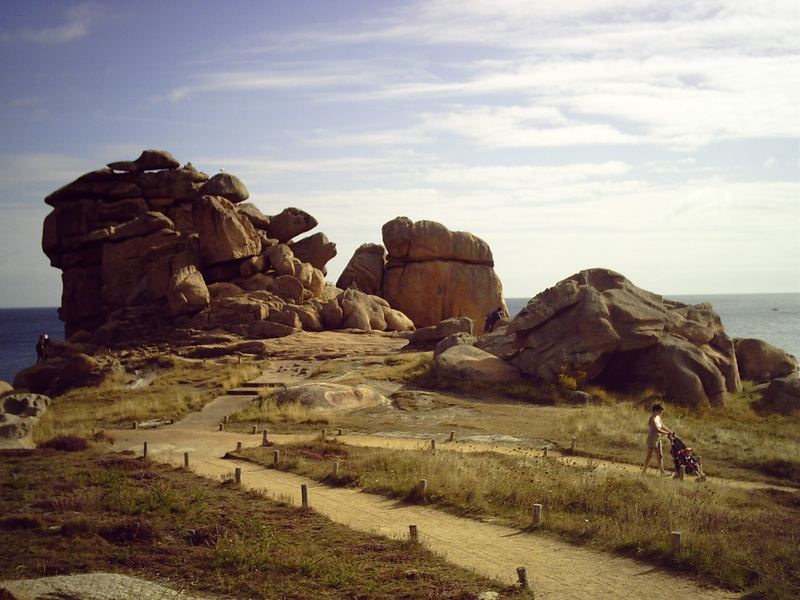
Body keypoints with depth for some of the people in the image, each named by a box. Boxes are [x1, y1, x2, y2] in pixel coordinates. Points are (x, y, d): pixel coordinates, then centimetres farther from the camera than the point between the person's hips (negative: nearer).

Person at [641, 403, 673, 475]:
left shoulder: (658, 417, 8)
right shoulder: (652, 419, -21)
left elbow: (662, 426, 14)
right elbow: (657, 430, -27)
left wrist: (670, 431, 2)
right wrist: (667, 433, -24)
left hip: (657, 439, 9)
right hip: (652, 439, -9)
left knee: (660, 456, 11)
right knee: (649, 455, 1)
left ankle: (662, 471, 17)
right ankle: (644, 470, 12)